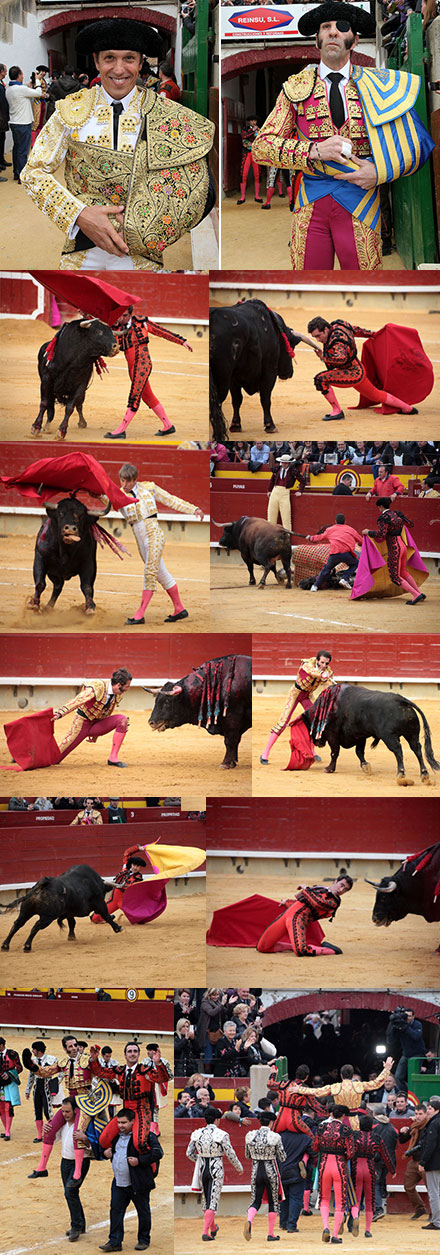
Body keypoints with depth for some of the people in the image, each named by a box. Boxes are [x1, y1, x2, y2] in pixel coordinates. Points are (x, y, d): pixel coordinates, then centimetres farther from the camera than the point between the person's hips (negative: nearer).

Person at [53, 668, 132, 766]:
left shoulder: (119, 695, -4)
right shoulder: (97, 688, -26)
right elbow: (77, 701, -34)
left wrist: (97, 733, 18)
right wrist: (59, 714, -47)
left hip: (97, 723, 6)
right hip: (82, 722, -6)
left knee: (122, 720, -18)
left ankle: (113, 758, -15)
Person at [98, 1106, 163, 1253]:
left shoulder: (144, 1135, -12)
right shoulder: (116, 1135, 10)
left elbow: (158, 1153, -16)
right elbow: (107, 1146, 29)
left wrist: (139, 1161, -23)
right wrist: (106, 1153, 5)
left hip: (138, 1183, -6)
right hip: (119, 1183, 6)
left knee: (143, 1212, 9)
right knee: (115, 1210, 2)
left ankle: (144, 1240, 24)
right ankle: (115, 1242, 7)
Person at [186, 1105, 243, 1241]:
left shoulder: (197, 1134, -1)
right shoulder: (222, 1135, -13)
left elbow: (189, 1153, 6)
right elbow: (230, 1154, -9)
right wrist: (239, 1167, 9)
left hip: (202, 1169, 5)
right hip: (216, 1171, -5)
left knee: (206, 1199, 20)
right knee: (213, 1201, -2)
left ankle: (213, 1228, 37)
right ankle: (205, 1232, -12)